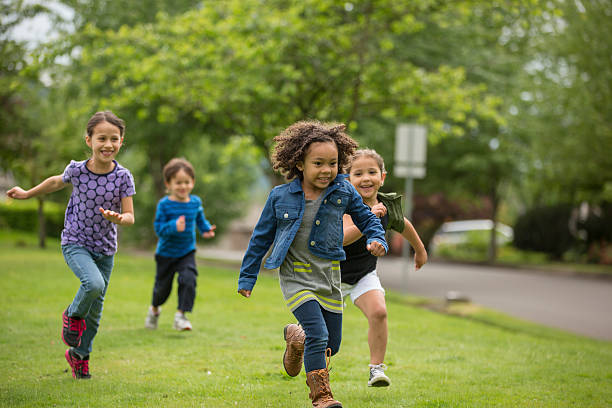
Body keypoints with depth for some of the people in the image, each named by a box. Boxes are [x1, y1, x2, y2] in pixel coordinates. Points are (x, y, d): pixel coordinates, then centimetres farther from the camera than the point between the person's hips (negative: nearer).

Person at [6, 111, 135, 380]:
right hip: (75, 243, -2)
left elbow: (130, 216, -10)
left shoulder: (123, 176, -12)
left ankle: (79, 354, 33)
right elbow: (56, 182, 9)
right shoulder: (77, 170, -13)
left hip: (105, 248, 2)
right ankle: (73, 315, 2)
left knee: (95, 308, 10)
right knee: (93, 284, -30)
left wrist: (118, 218, -34)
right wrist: (27, 193, 22)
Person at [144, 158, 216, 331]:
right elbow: (159, 228, -19)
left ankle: (181, 315, -15)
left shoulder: (195, 202, -3)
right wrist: (174, 226, -36)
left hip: (187, 252, 2)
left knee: (188, 280, -22)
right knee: (163, 286, 12)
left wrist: (207, 229, -5)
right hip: (166, 253, -2)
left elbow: (200, 220, 15)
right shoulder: (164, 204, -16)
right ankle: (154, 309, 43)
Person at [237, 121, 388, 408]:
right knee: (318, 334, -19)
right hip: (296, 276, -3)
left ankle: (295, 337, 41)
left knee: (332, 344, 9)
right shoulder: (280, 197, -7)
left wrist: (376, 239, -10)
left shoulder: (343, 192, -3)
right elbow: (261, 237, 5)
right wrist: (247, 277, 9)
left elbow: (366, 218, 12)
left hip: (329, 276, 4)